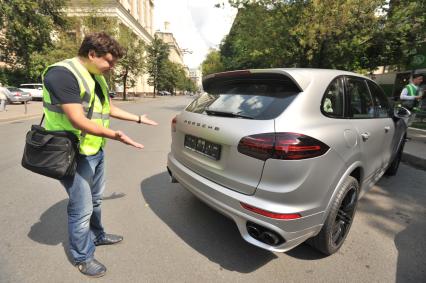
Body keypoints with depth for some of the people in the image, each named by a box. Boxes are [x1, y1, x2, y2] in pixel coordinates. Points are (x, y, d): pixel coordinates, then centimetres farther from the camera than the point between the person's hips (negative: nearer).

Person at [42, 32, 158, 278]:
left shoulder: (97, 77, 10)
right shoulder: (62, 74, -19)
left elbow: (111, 109, 21)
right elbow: (77, 120, -28)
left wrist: (139, 118, 21)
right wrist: (115, 135, -36)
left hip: (96, 150, 9)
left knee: (95, 200, 23)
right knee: (82, 209, 3)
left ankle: (97, 235, 45)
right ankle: (82, 257, 26)